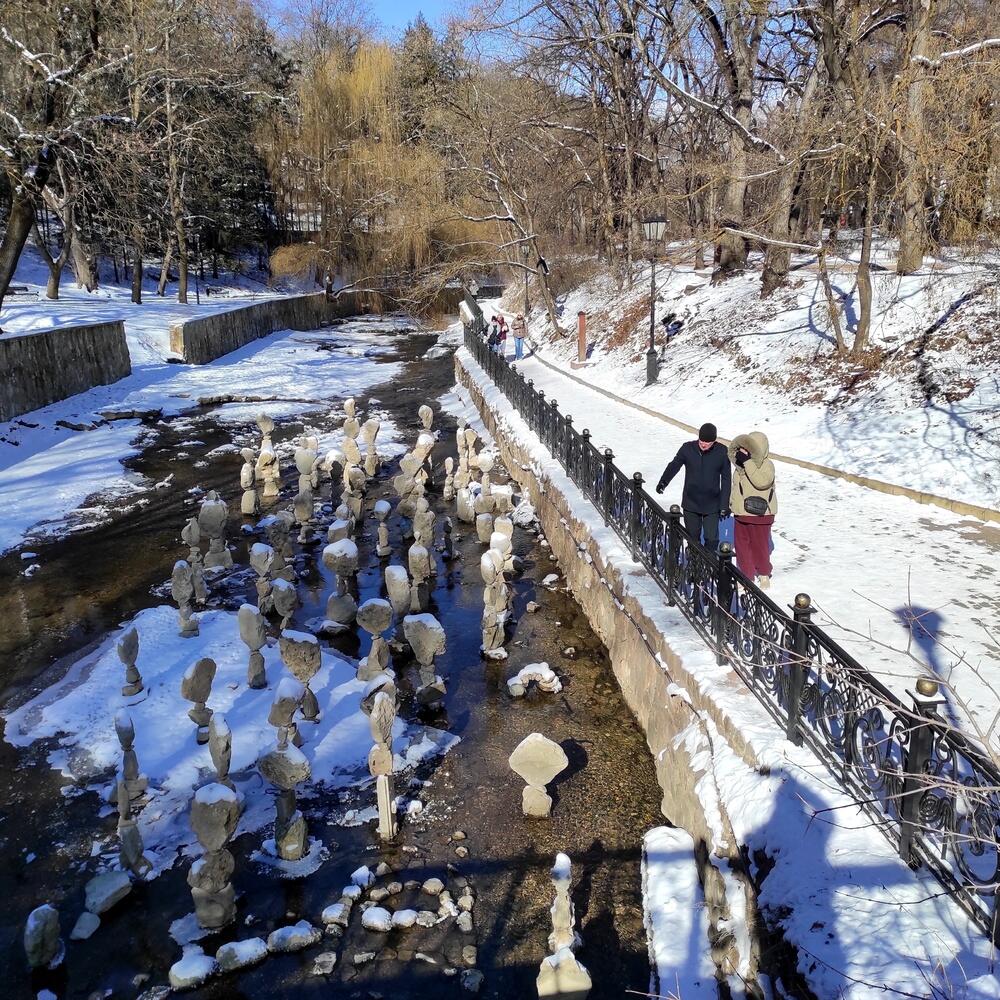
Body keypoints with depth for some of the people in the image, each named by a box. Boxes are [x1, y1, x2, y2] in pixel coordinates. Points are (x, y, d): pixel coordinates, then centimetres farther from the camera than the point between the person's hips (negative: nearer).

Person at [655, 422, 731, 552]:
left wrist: (725, 505, -2)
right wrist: (663, 482, -14)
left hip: (712, 506, -1)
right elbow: (674, 466, 3)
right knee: (692, 538, 12)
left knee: (711, 538, -4)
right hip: (691, 504, 1)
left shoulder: (722, 452, -8)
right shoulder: (687, 448, -7)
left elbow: (726, 479, -1)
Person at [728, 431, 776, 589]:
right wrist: (732, 504, 14)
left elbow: (761, 481, -32)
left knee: (760, 545, 4)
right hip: (741, 513, 7)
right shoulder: (742, 465, 7)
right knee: (741, 545, 12)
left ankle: (764, 574, 23)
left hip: (759, 515, -7)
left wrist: (747, 462, -32)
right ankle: (747, 575, 25)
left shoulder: (766, 464, -15)